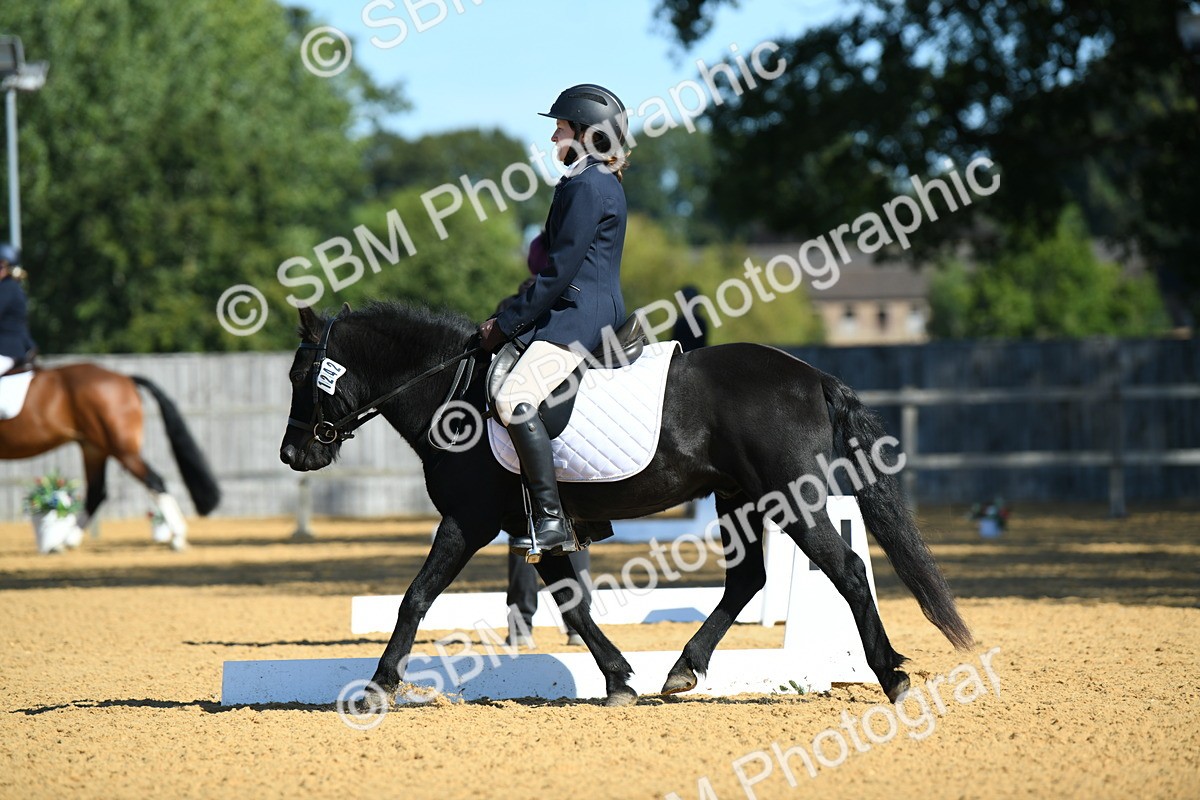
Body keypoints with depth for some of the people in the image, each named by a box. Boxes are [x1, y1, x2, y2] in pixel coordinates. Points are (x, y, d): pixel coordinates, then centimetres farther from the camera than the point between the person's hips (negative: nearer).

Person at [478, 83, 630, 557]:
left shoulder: (587, 187, -14)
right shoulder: (602, 182, 19)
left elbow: (560, 271, -17)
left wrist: (508, 324, -11)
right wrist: (513, 319, 19)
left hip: (581, 315, -12)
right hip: (588, 310, 12)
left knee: (513, 399, -26)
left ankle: (551, 520, -30)